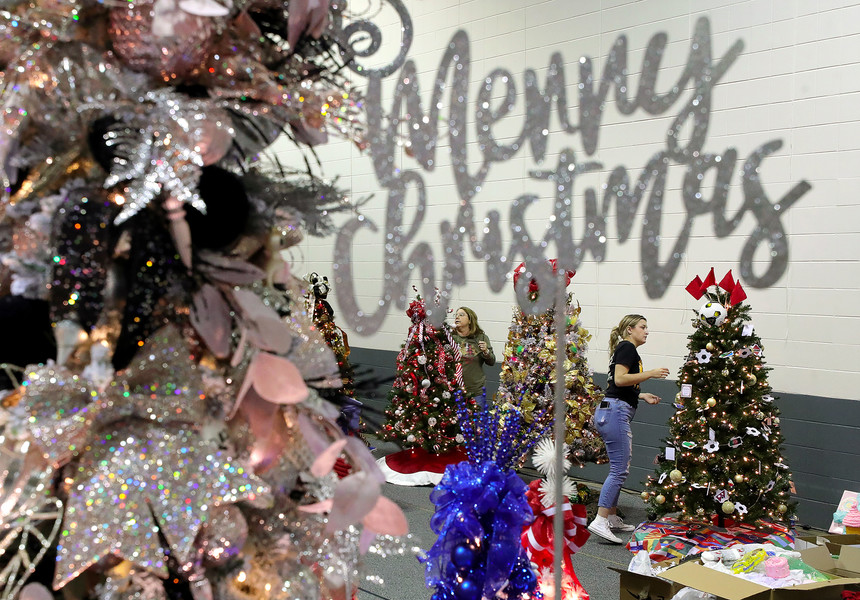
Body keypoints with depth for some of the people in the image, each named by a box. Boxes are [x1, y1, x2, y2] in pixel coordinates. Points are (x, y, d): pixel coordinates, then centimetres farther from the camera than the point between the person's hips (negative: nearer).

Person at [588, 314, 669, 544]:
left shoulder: (627, 350, 23)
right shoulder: (627, 348, -6)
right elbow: (619, 379, -19)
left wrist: (643, 395, 20)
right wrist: (650, 374, -15)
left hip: (614, 413, 11)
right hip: (615, 412, -11)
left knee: (618, 469, 14)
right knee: (619, 469, -12)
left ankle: (612, 517, 20)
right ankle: (600, 521, -15)